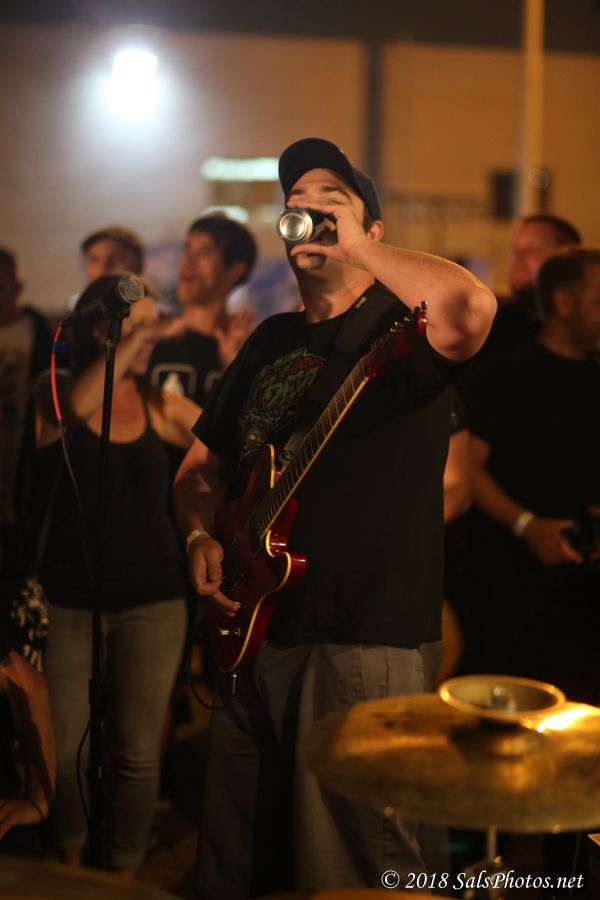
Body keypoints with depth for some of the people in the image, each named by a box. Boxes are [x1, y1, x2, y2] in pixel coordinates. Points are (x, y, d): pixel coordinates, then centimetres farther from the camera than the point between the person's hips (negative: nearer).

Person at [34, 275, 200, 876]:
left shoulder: (161, 409, 5)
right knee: (64, 750, 6)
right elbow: (75, 408, -26)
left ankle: (125, 871, 21)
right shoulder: (53, 394, -2)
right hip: (68, 600, -1)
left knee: (136, 753, 4)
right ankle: (70, 860, 30)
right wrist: (134, 339, -28)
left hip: (151, 600, 1)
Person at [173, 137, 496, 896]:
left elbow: (472, 307, -30)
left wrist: (358, 247, -20)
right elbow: (202, 463, 24)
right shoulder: (272, 340, 17)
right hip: (256, 634, 7)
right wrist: (200, 536, 4)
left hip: (367, 644, -7)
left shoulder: (397, 327, -5)